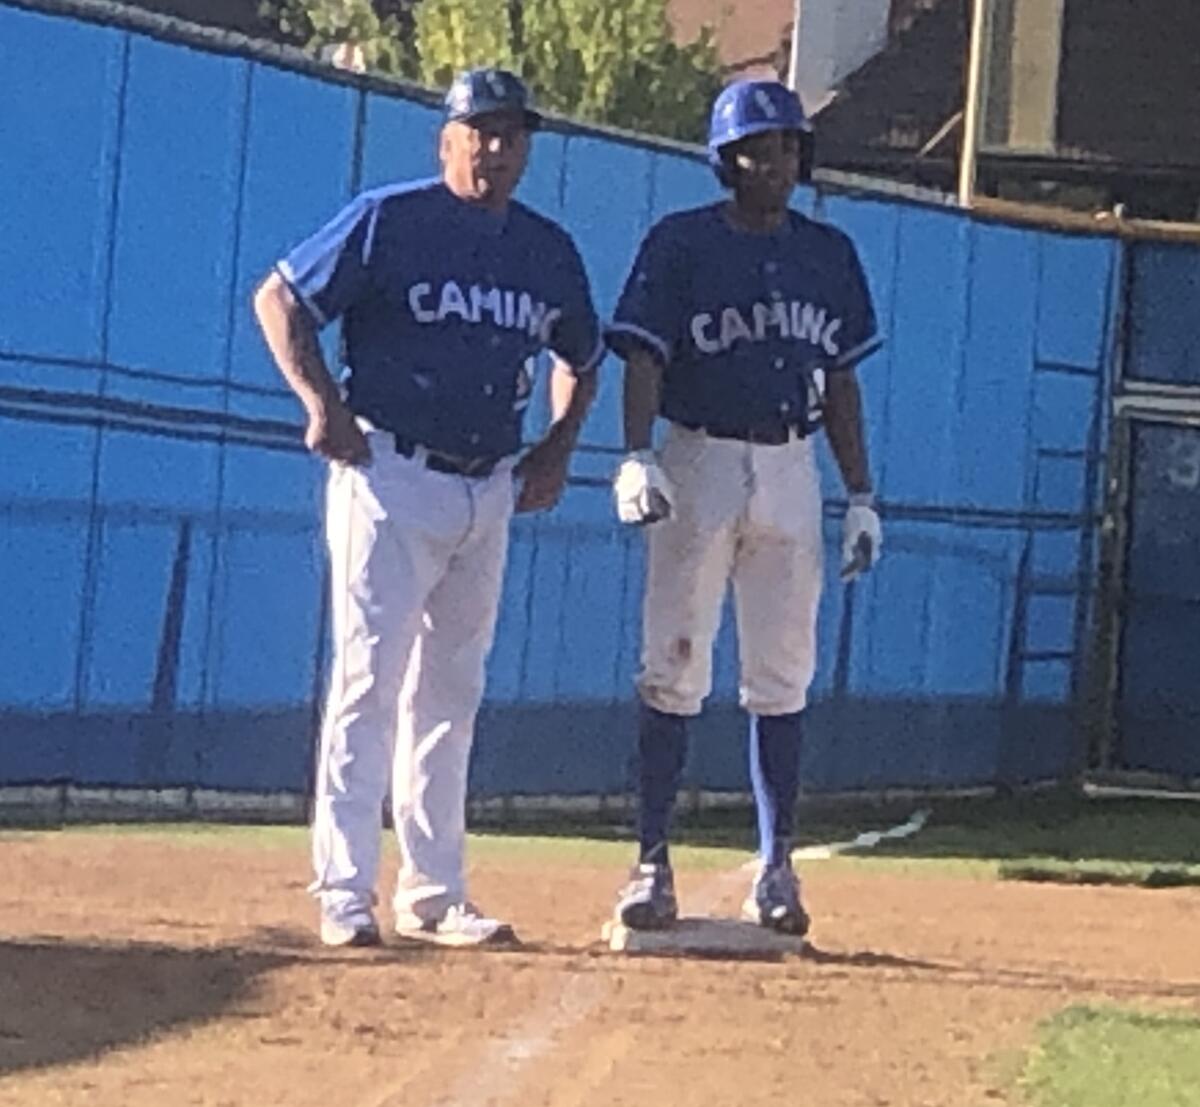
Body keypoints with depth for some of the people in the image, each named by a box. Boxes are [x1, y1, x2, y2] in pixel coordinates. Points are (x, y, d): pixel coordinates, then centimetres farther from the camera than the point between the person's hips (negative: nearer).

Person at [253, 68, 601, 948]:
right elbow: (280, 298, -4)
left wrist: (558, 448, 11)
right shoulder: (389, 221, -6)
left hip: (490, 493, 6)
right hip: (392, 479, -6)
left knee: (450, 695, 10)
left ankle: (434, 895, 16)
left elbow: (582, 358, 26)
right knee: (370, 680, -9)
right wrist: (323, 405, -14)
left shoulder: (549, 252, 11)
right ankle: (345, 896, -9)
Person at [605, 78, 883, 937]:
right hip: (699, 464, -3)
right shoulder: (681, 244, -1)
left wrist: (862, 496, 8)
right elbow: (644, 357, -8)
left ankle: (776, 867, 8)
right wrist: (637, 456, -24)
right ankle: (653, 864, 0)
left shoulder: (830, 255, 11)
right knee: (675, 671, -4)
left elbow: (841, 381, 14)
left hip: (791, 471, 3)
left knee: (782, 676, 4)